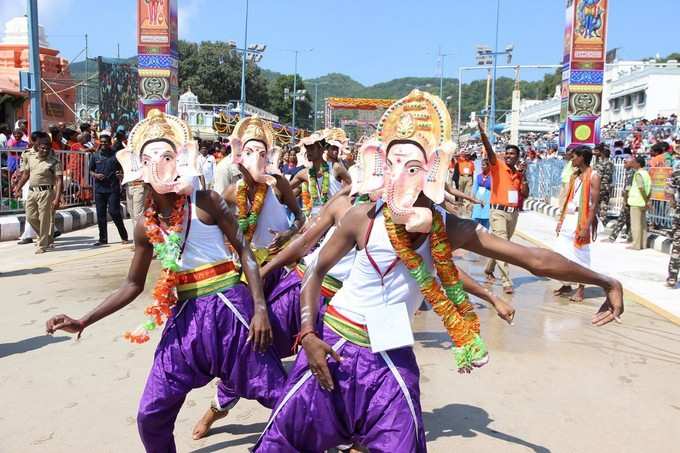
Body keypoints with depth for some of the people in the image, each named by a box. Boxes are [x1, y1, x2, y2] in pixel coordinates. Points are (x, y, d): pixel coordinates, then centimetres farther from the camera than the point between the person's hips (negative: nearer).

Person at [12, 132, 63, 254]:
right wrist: (18, 188, 22)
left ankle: (42, 245, 10)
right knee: (31, 217, 9)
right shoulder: (30, 157, 10)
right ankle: (48, 238, 27)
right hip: (32, 192, 6)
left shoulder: (54, 162, -8)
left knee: (44, 219, -2)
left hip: (45, 192, -6)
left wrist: (57, 198, -21)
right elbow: (25, 174, 21)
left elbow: (59, 181, -13)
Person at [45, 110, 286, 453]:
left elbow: (244, 251, -7)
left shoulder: (206, 202, -9)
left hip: (229, 308, -4)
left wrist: (260, 308, -15)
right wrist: (83, 322, 6)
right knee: (150, 416, 9)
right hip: (186, 318, 5)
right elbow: (133, 286, 13)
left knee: (280, 396, -1)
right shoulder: (146, 227, 4)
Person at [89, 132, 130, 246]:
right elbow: (91, 170, 17)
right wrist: (95, 175, -5)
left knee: (114, 212, -9)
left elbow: (122, 169, 7)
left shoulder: (115, 155, 2)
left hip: (113, 188, -4)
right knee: (101, 214, 6)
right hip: (99, 189, 4)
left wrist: (120, 174, -15)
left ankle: (124, 236, 5)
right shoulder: (95, 156, 10)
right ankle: (103, 239, 16)